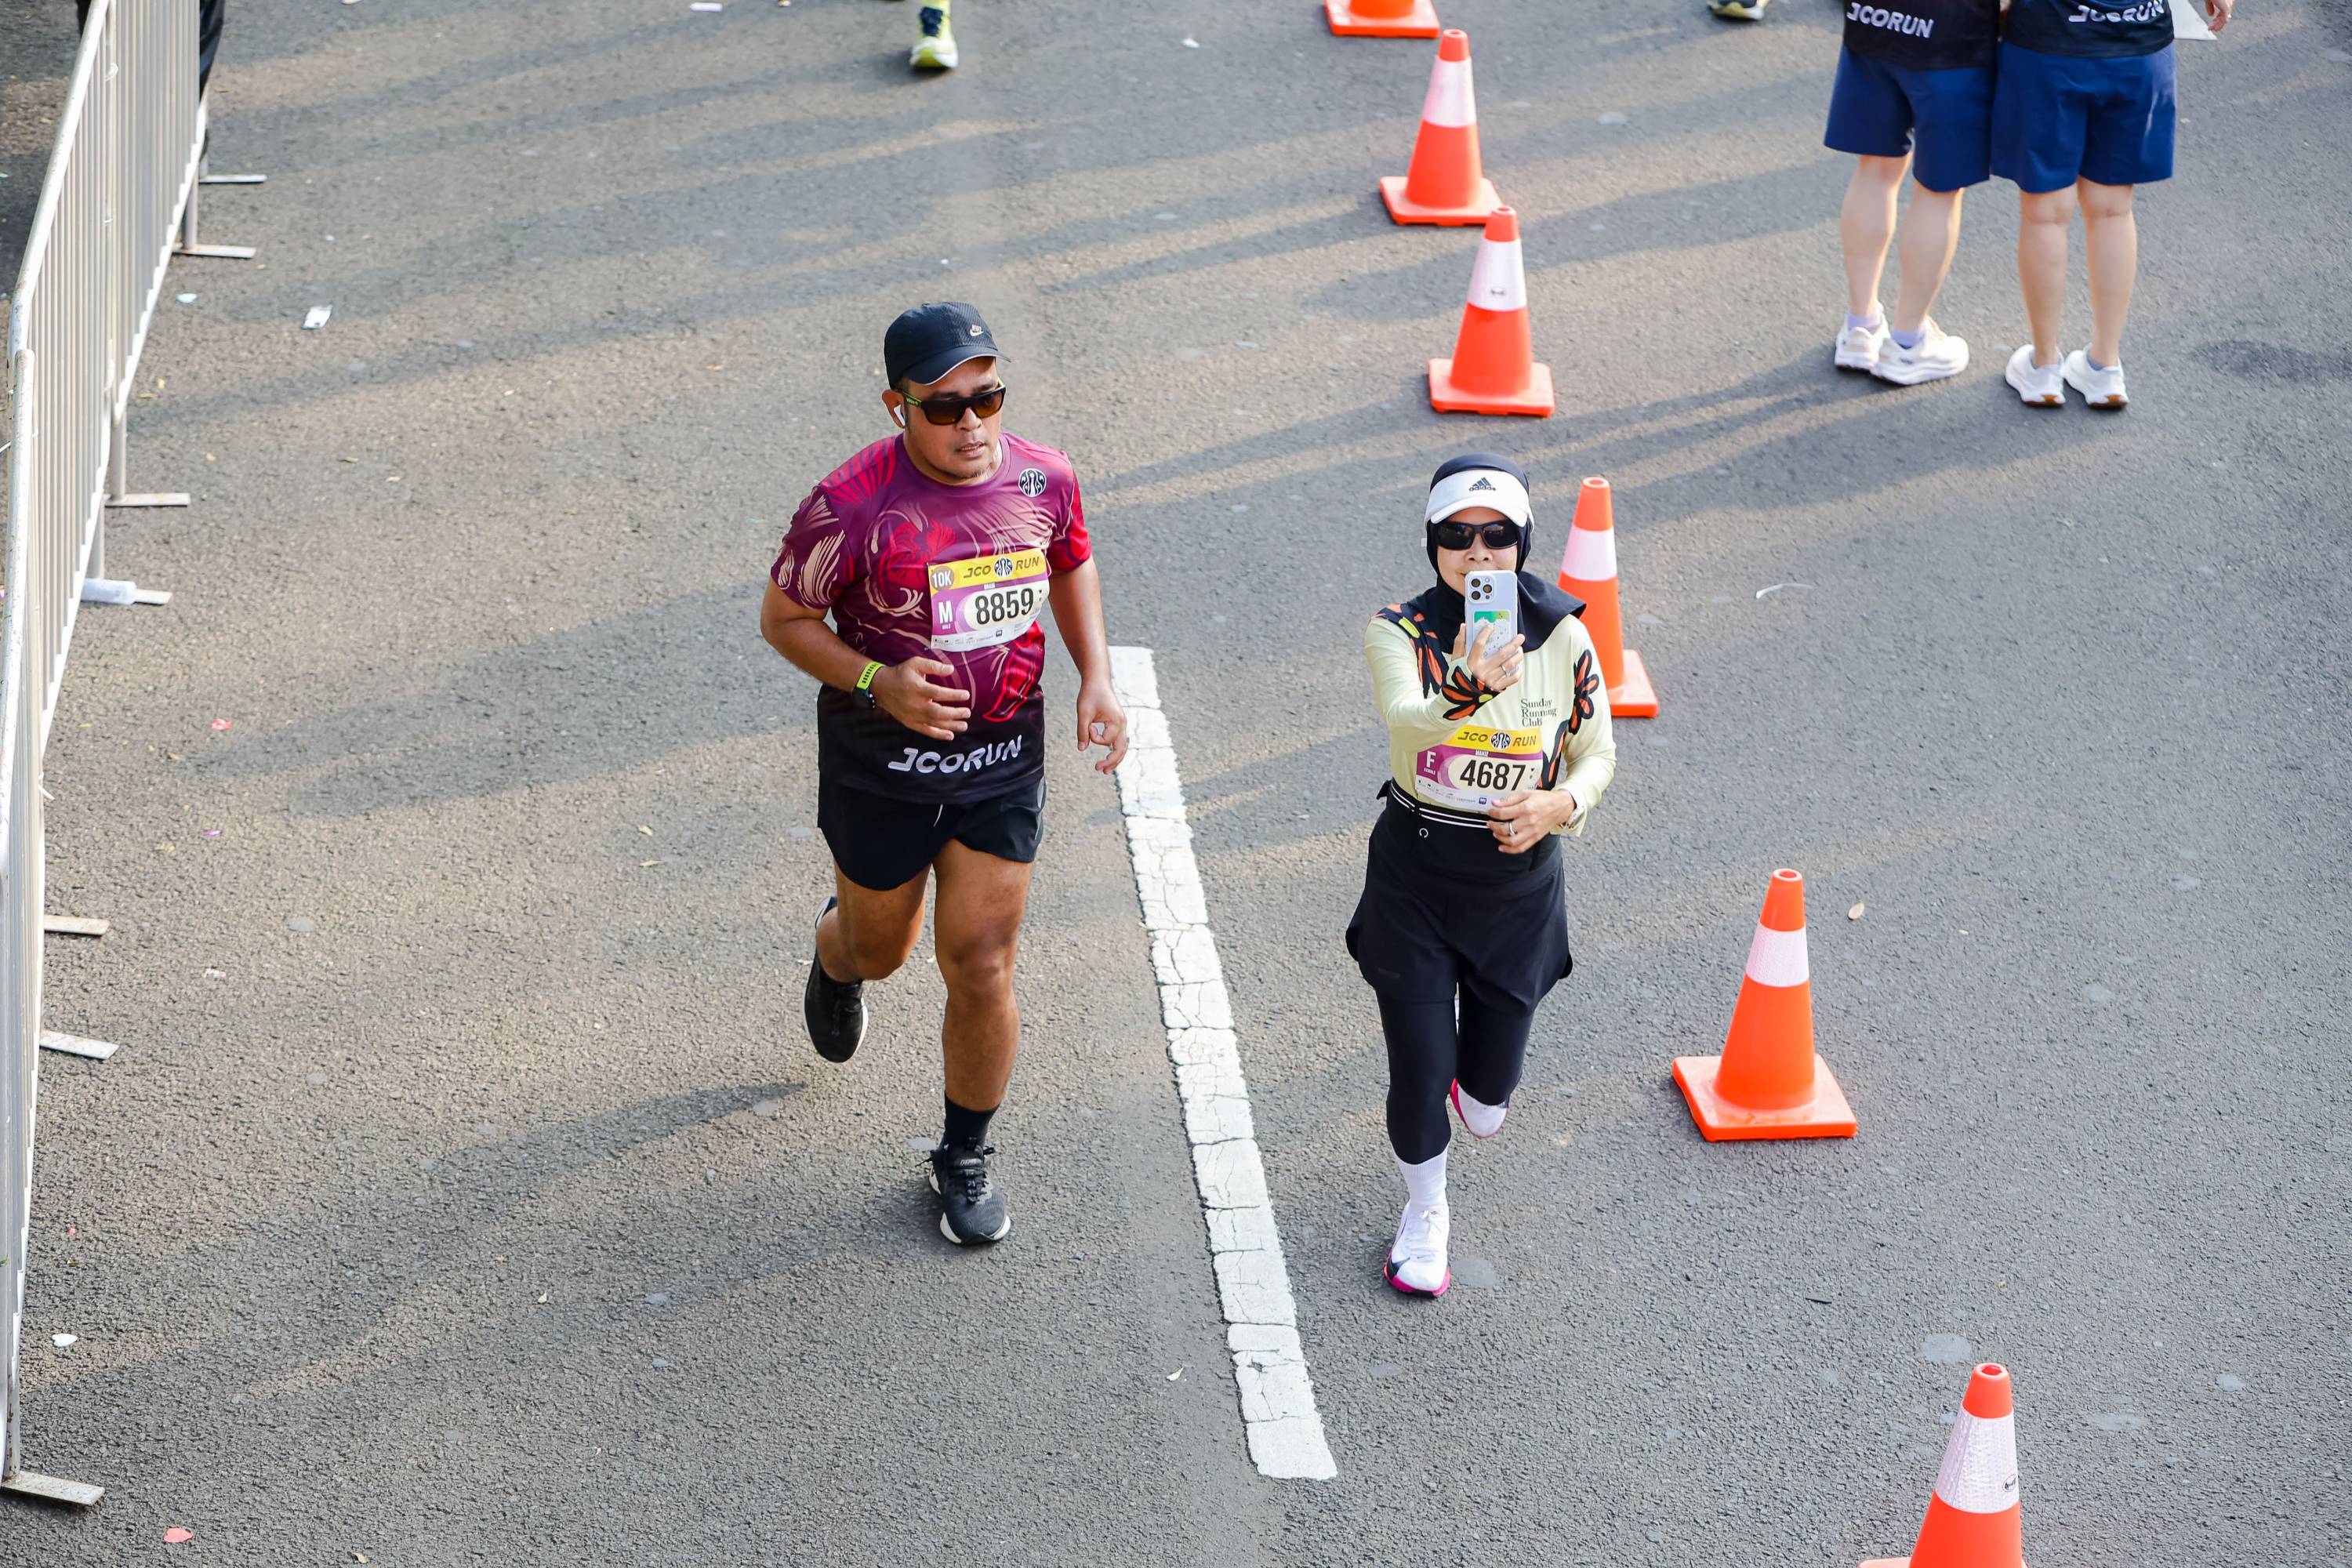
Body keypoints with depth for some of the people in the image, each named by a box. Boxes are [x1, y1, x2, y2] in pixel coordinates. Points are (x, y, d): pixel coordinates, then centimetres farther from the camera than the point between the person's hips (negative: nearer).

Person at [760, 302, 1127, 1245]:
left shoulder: (1043, 479, -9)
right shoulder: (852, 507, -23)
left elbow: (1071, 566, 12)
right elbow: (783, 618, -11)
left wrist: (1096, 680, -2)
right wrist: (877, 682, -27)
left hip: (1003, 758, 2)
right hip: (882, 761, -2)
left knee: (982, 971, 2)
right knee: (883, 947, 19)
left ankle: (964, 1160, 24)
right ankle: (837, 954, 60)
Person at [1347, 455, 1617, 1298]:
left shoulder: (1562, 637, -8)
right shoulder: (1399, 630, -15)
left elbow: (1597, 753, 4)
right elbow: (1403, 720, -36)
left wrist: (1560, 804, -17)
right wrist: (1466, 692, -57)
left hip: (1518, 884, 2)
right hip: (1413, 878, -2)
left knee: (1486, 1112, 9)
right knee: (1419, 1078, -2)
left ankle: (1477, 1042, 48)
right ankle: (1425, 1210, 30)